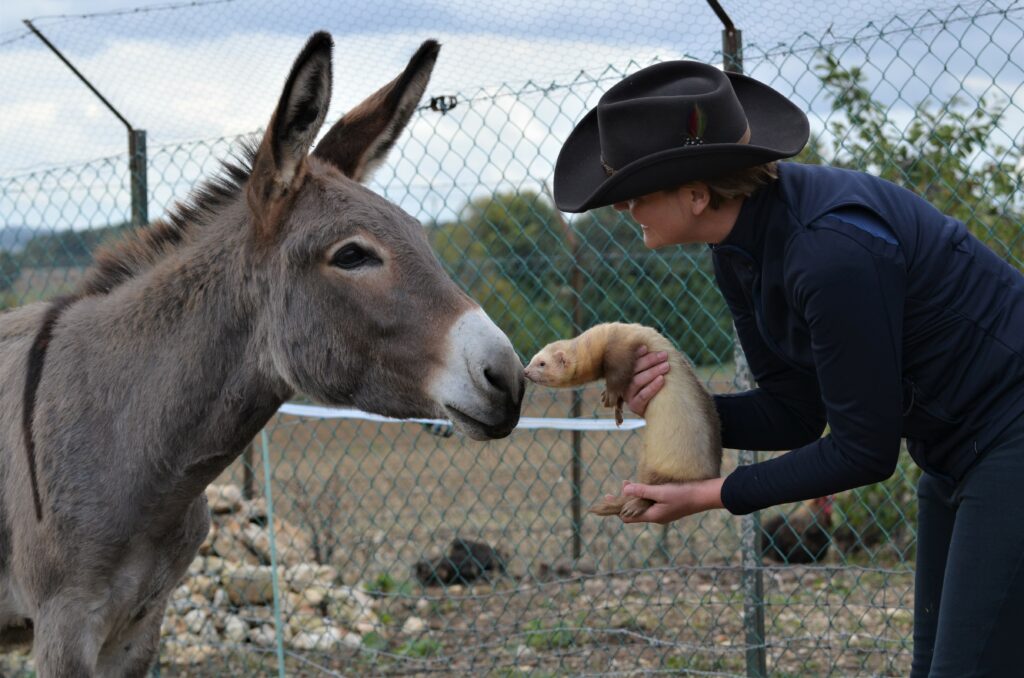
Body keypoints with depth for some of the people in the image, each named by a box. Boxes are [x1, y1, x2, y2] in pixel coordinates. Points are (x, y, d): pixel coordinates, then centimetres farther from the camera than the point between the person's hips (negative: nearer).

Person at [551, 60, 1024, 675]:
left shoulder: (834, 248, -29)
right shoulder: (740, 245, -1)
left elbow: (864, 451, -21)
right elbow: (794, 415, 6)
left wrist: (712, 496, -15)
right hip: (958, 456, 10)